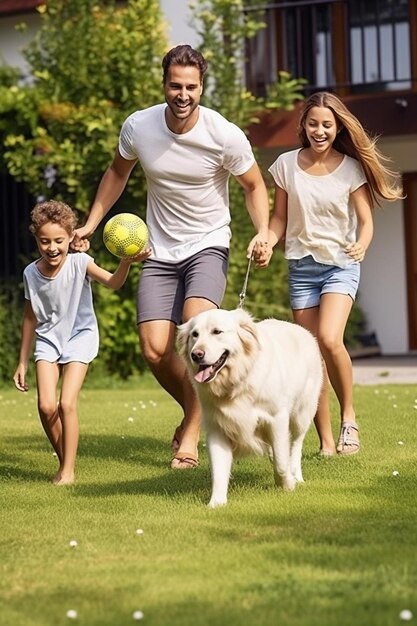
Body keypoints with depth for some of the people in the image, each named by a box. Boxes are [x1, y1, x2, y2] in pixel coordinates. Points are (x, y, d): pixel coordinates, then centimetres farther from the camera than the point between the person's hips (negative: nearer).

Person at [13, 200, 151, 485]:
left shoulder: (79, 263, -15)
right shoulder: (31, 273, -6)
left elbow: (113, 282, -30)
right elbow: (31, 317, 6)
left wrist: (127, 262, -51)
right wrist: (22, 362, 11)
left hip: (79, 337, -3)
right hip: (48, 340, 3)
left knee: (67, 403, -15)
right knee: (46, 405, -11)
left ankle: (69, 469, -1)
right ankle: (63, 462, 11)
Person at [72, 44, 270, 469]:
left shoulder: (225, 136, -17)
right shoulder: (138, 127, -9)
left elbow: (254, 186, 0)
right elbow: (117, 173, 12)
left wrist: (262, 231, -17)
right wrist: (91, 224, 9)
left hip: (208, 246, -3)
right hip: (160, 252, 3)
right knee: (155, 351, -7)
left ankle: (192, 430, -15)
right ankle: (193, 409, 24)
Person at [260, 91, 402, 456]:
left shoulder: (351, 169, -4)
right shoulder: (287, 165, 2)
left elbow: (366, 220, -3)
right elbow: (280, 219, 8)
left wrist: (362, 244, -24)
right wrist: (267, 243, -12)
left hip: (341, 265, -3)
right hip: (302, 266, 3)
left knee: (329, 339, -25)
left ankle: (349, 415, -3)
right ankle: (326, 441, 8)